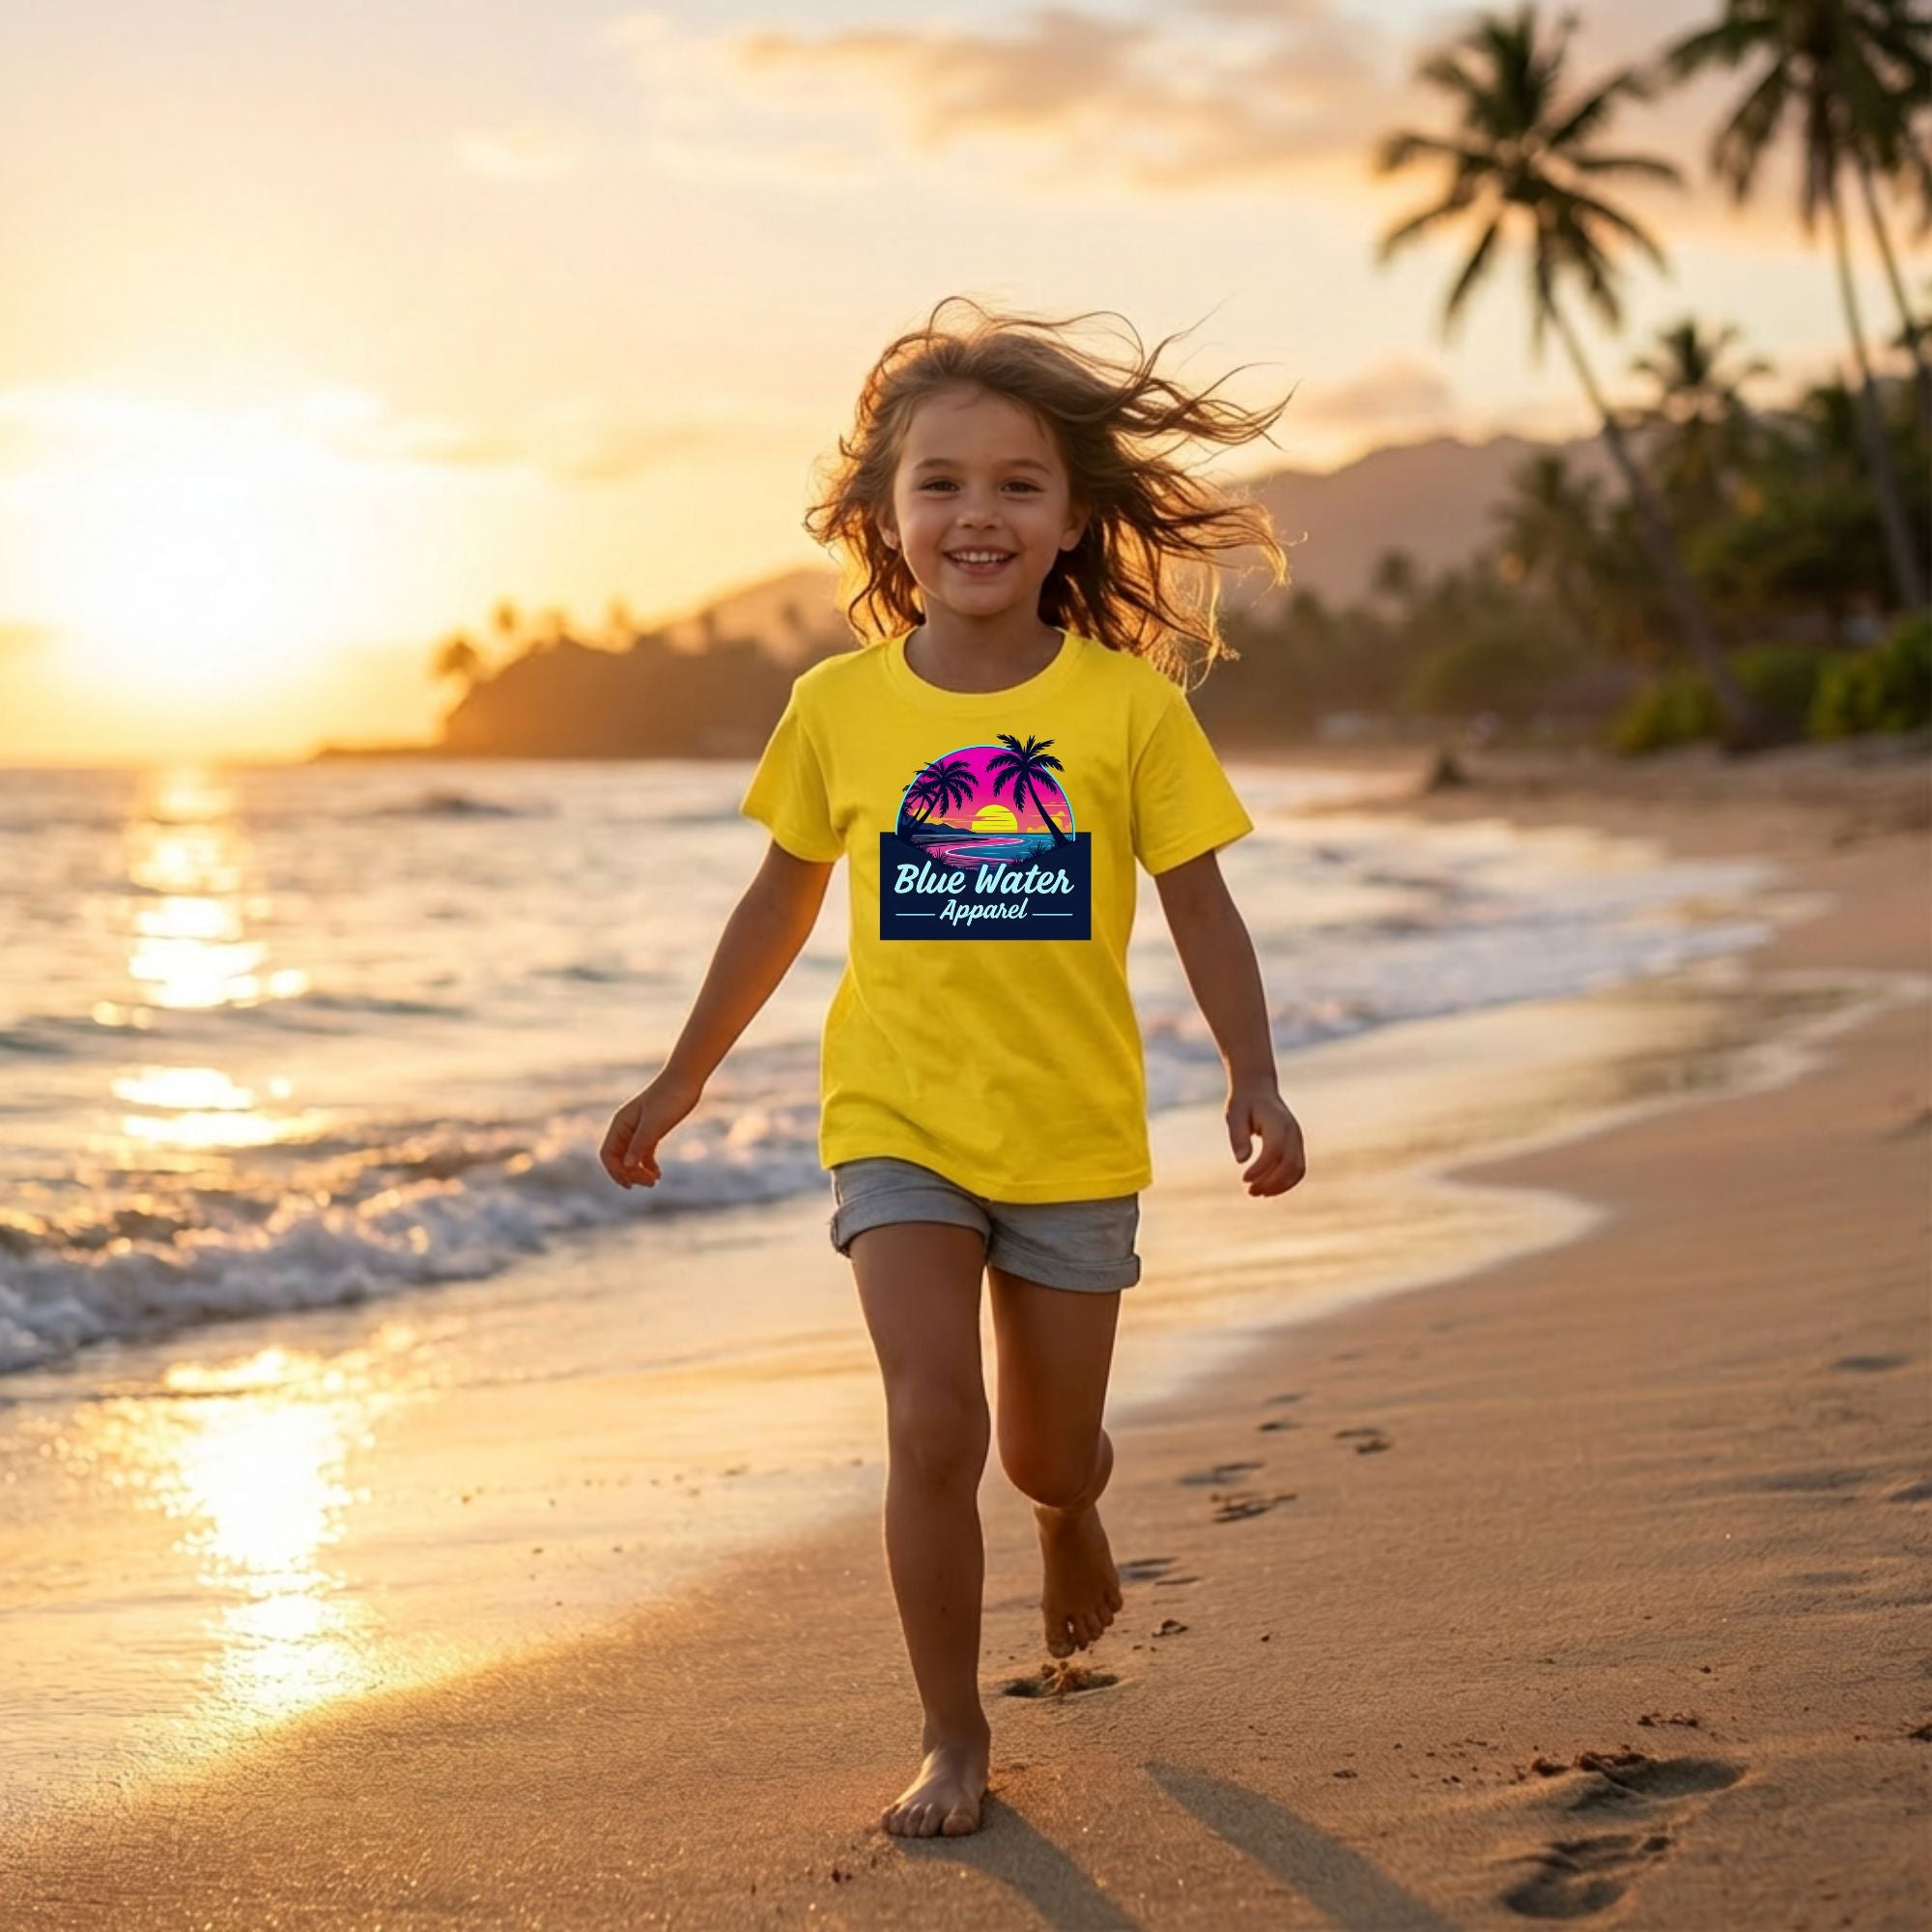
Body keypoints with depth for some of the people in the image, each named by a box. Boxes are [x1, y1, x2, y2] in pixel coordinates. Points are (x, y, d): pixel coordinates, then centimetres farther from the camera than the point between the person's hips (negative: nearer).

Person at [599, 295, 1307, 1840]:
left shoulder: (1131, 705, -7)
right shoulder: (839, 705, -2)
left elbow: (1201, 905, 0)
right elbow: (783, 903, 10)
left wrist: (1254, 1078, -12)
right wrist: (683, 1079, 16)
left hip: (1075, 1136, 0)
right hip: (898, 1125, 0)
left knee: (1046, 1448, 12)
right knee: (934, 1424, -14)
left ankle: (1073, 1512, 51)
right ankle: (954, 1740, 5)